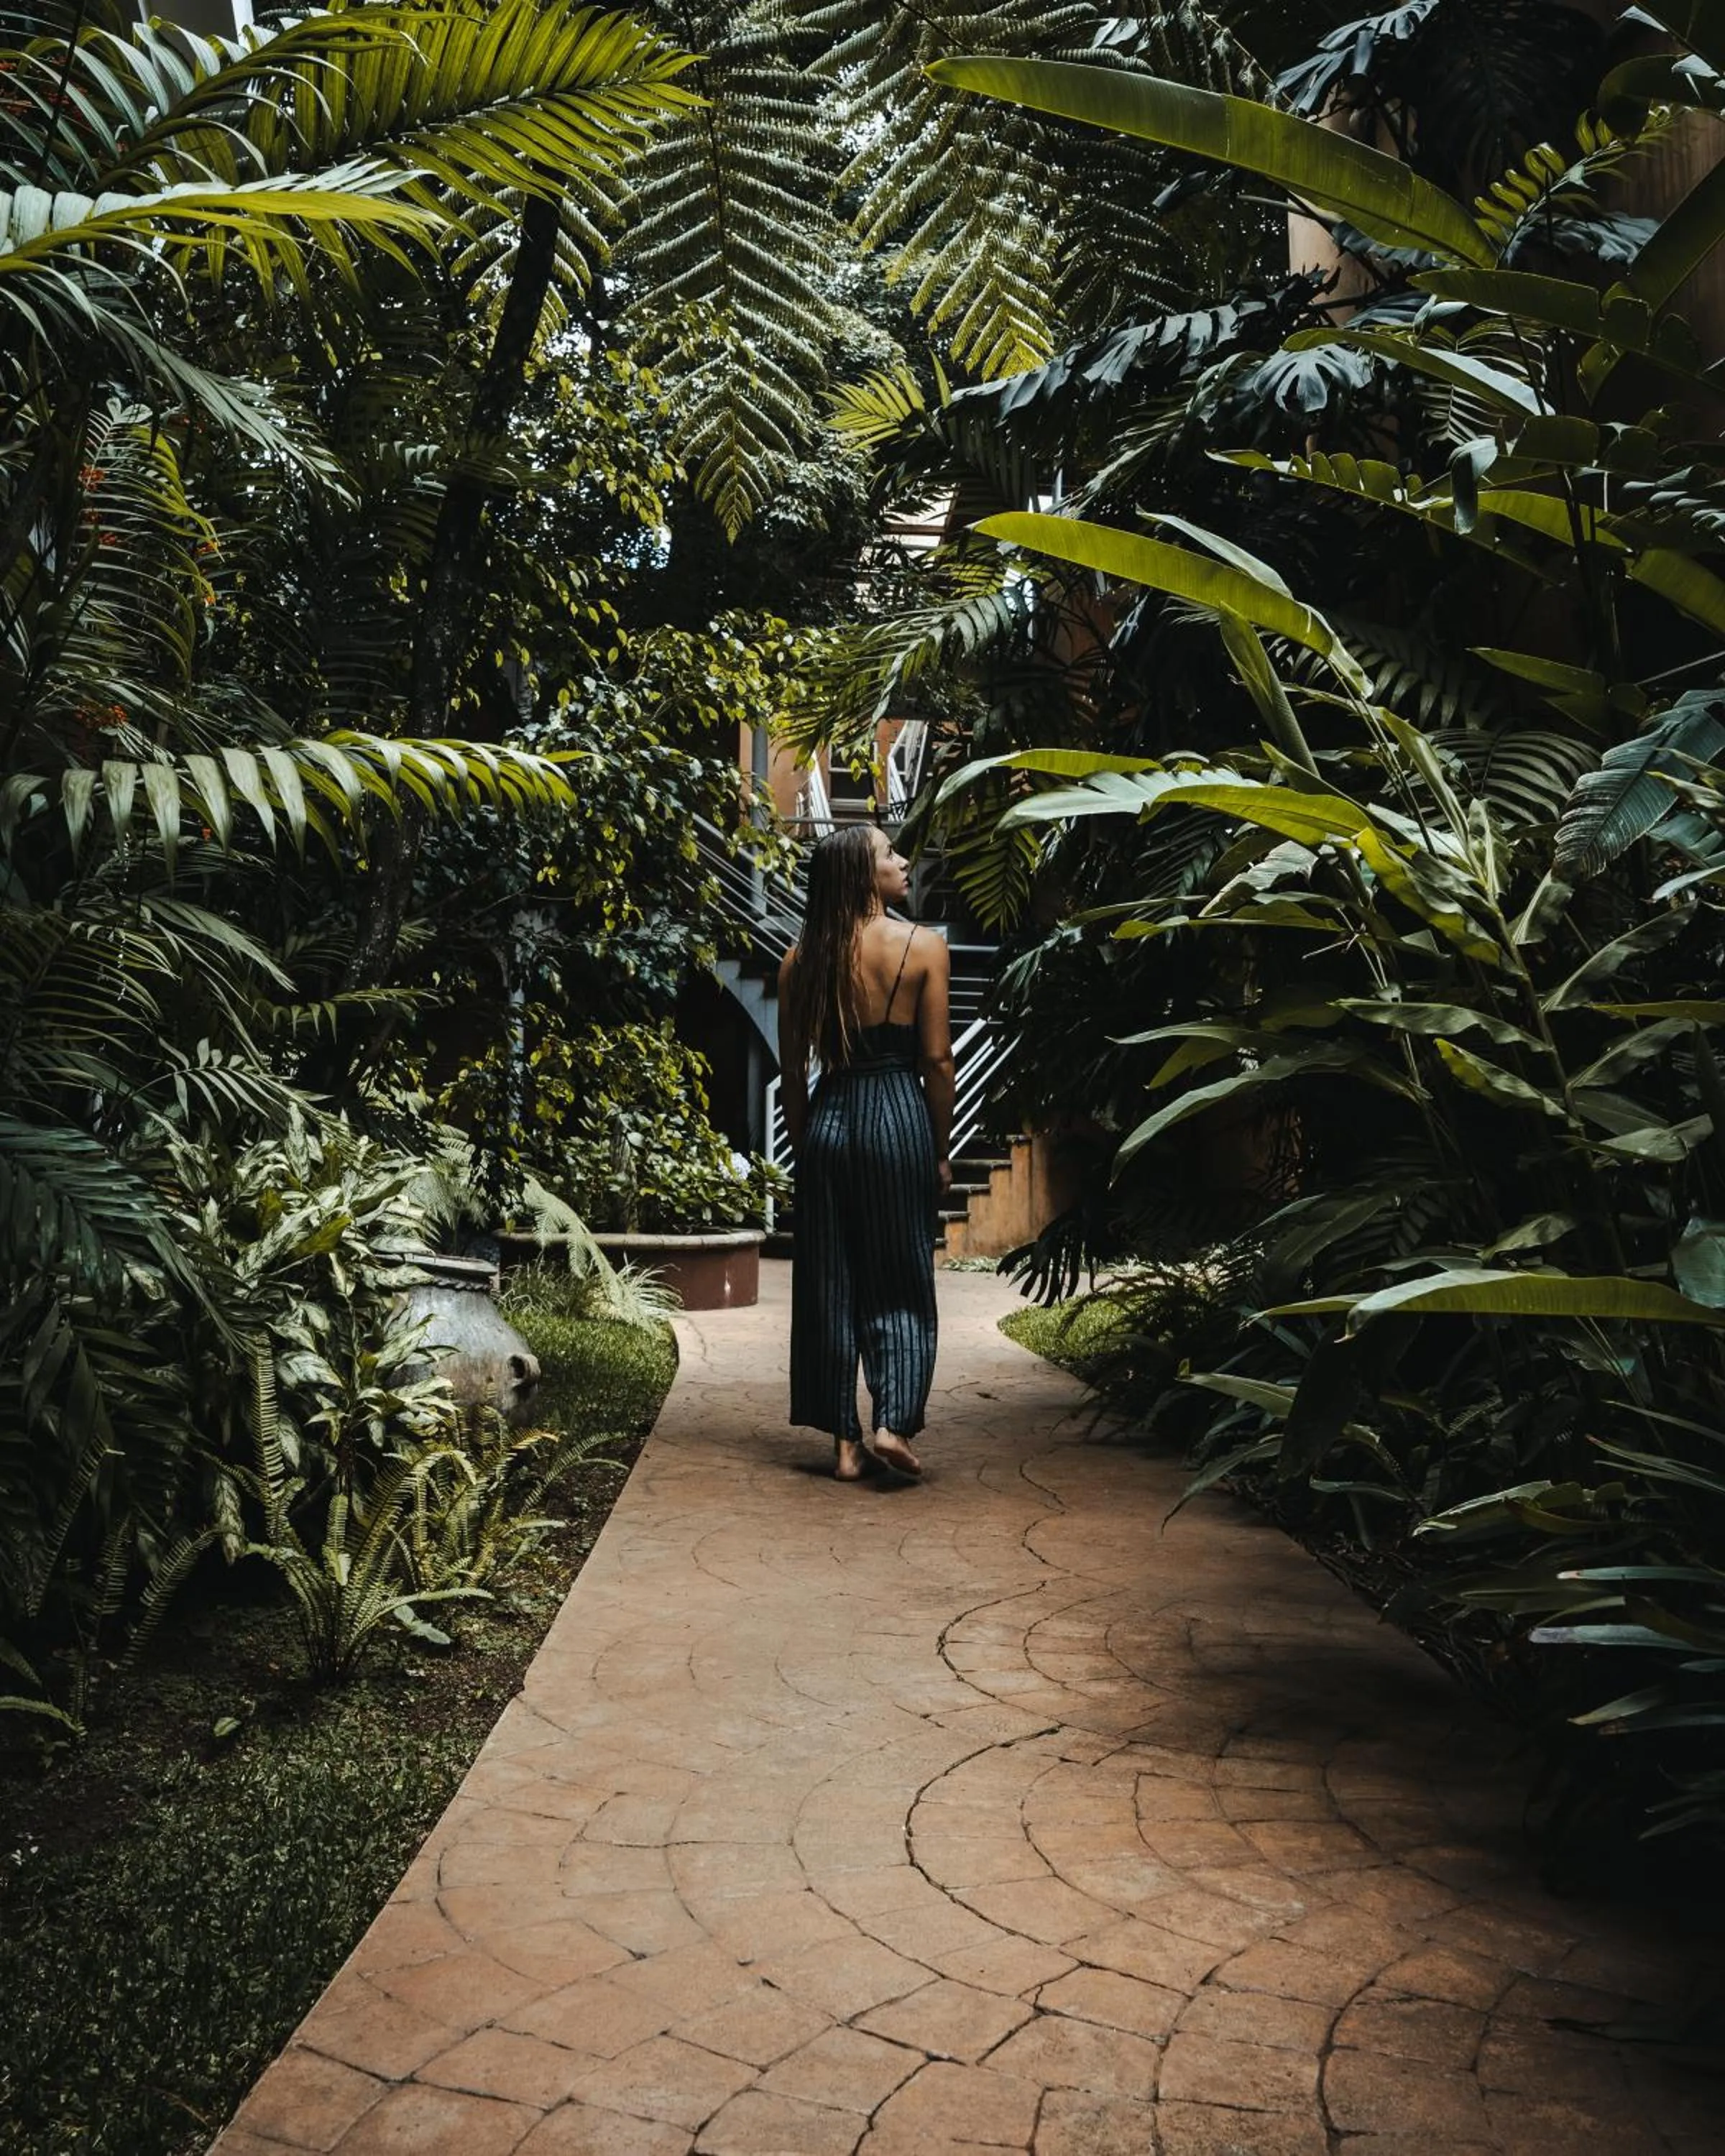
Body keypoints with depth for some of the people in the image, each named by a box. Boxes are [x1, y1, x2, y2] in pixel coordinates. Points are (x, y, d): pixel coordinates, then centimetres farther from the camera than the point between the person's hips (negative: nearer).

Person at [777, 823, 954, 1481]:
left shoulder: (802, 959, 3)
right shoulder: (922, 946, -6)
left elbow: (792, 1068, 5)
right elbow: (937, 1060, -6)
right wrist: (941, 1149, 3)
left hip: (828, 1118, 3)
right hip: (899, 1114, -3)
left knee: (829, 1284, 9)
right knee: (901, 1282, 8)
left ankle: (845, 1439, 13)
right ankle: (893, 1421, -2)